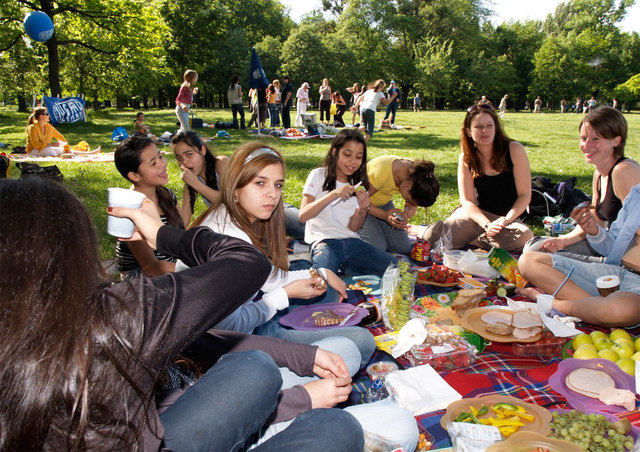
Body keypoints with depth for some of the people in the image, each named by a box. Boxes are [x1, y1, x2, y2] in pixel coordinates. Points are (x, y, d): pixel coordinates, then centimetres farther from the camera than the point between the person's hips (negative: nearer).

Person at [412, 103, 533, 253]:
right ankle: (417, 230, 9)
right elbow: (467, 201, -7)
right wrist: (487, 225, -24)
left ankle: (469, 241, -14)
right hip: (475, 213, 0)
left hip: (507, 216, 1)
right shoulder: (466, 158, -2)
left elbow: (525, 195, -7)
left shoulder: (514, 150, -8)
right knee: (435, 238, -27)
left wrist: (506, 220, -23)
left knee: (525, 236, -35)